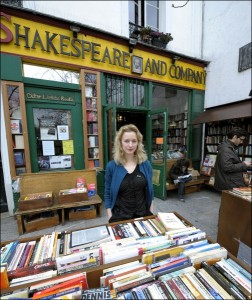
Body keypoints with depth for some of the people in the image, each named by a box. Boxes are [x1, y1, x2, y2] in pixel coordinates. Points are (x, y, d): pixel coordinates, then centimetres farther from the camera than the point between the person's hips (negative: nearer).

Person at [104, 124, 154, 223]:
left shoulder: (146, 164, -6)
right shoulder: (112, 166, -10)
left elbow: (150, 191, 3)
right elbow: (107, 195, -4)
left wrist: (151, 214, 3)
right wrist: (110, 217, -7)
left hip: (143, 215, 2)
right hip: (119, 217, -1)